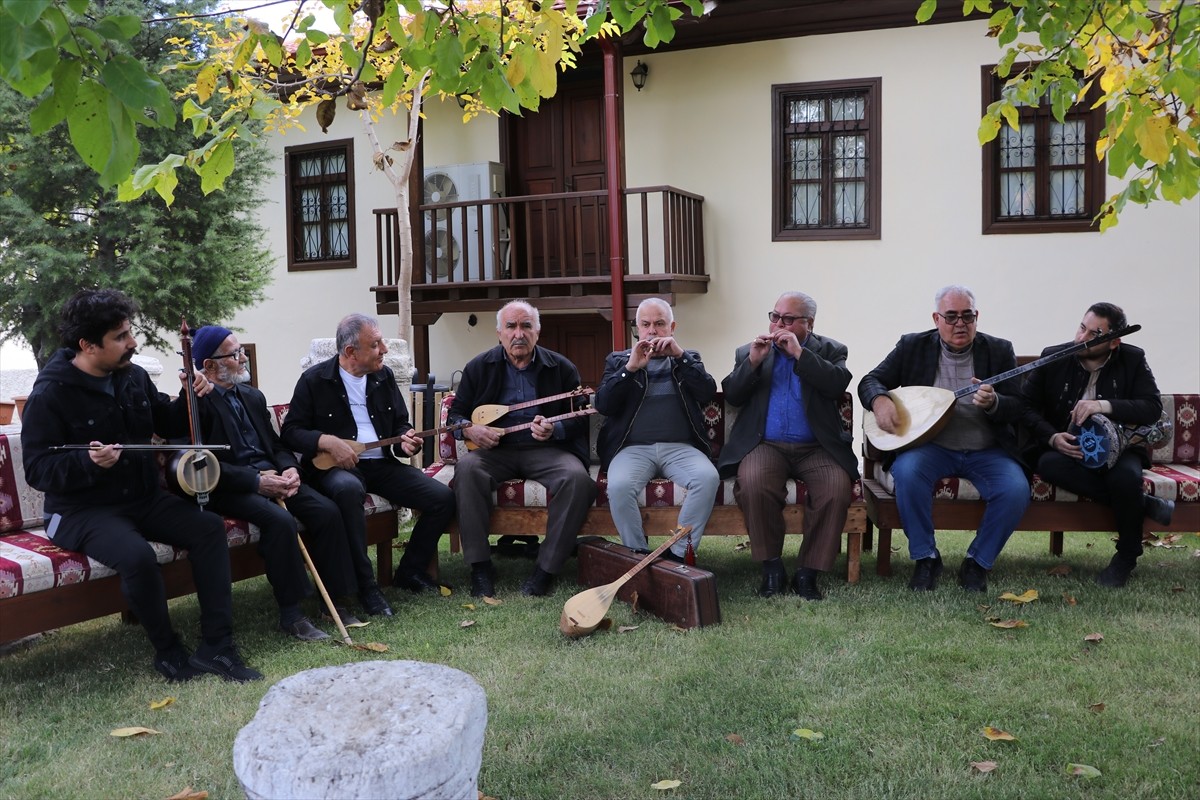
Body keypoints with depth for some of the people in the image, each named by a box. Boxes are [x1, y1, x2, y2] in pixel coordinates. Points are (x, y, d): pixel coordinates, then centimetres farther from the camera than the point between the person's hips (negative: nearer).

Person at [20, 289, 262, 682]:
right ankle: (168, 649, -9)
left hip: (144, 498, 7)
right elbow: (37, 469, -16)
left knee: (209, 527, -16)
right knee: (138, 555, -34)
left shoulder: (133, 376, 5)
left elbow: (167, 424, 18)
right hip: (83, 511, -6)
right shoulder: (50, 395, -14)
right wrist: (88, 462, -34)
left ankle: (216, 645, -14)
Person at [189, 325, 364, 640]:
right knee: (281, 520, -33)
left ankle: (333, 599, -4)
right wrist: (256, 481, -22)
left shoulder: (253, 397, 18)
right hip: (228, 487, -7)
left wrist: (289, 468, -3)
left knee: (327, 511, -15)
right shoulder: (197, 402, -8)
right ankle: (290, 613, -19)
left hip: (272, 476, 7)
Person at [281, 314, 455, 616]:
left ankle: (410, 571, 6)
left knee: (442, 498, -14)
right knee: (348, 488, -42)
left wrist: (405, 439, -5)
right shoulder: (314, 380, -2)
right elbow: (290, 432, -2)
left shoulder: (384, 376, 11)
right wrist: (327, 441, -19)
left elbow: (400, 422, 19)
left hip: (382, 463, 5)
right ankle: (366, 585, -29)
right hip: (335, 466, -5)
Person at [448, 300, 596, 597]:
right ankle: (480, 567, -23)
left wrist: (554, 430, -18)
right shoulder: (479, 366, 7)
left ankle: (546, 569, -20)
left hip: (547, 450, 0)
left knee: (577, 478, -31)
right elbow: (456, 412, 11)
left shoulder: (562, 368, 4)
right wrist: (469, 430, -12)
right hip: (495, 450, 1)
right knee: (467, 469, -32)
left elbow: (580, 419, 4)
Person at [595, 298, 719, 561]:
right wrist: (631, 367, -9)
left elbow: (708, 392, 1)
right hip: (633, 448, -1)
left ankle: (679, 554, -19)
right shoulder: (618, 361, 17)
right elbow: (603, 405, 2)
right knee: (619, 486, -33)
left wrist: (679, 355, -7)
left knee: (708, 478, -30)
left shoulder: (689, 359, 20)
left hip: (681, 447, 1)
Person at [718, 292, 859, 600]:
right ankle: (771, 567, -15)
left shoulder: (830, 351, 13)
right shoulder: (748, 352, 17)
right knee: (753, 482, -32)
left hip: (816, 447, 0)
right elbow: (731, 396, 5)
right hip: (766, 445, 0)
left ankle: (808, 572, -14)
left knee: (838, 486, -30)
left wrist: (799, 353, -11)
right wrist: (753, 361, -7)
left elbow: (838, 385, -7)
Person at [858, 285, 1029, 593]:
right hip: (931, 447, -1)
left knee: (1016, 489, -27)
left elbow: (1017, 408, 0)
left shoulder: (999, 351, 5)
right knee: (908, 472, -33)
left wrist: (993, 403, -24)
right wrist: (879, 400, -20)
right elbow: (870, 381, 4)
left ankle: (977, 562, -3)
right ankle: (925, 558, -13)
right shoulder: (912, 346, 5)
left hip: (987, 451, 1)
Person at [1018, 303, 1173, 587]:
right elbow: (1025, 405, 0)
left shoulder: (1132, 360, 1)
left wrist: (1105, 405, -25)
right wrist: (1052, 437, -17)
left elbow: (1153, 408, -9)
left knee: (1126, 476, -35)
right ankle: (1144, 504, -22)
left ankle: (1127, 556, -7)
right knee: (1049, 465, -36)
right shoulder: (1052, 358, 0)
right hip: (1064, 447, 0)